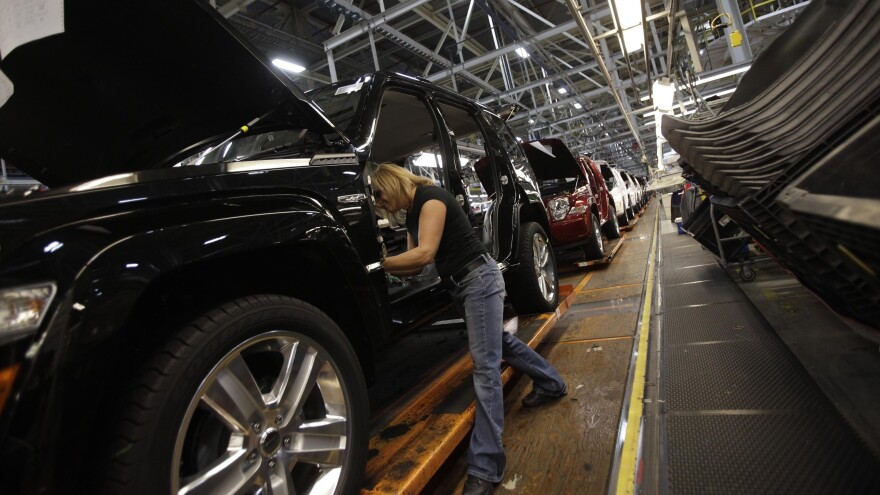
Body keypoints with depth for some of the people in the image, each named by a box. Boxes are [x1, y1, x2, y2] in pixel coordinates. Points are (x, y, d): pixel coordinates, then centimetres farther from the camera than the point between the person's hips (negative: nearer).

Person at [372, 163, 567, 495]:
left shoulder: (431, 197, -14)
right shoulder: (412, 214, 14)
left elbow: (425, 253, -24)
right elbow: (414, 265, 11)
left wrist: (380, 264, -19)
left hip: (479, 279, -10)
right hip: (461, 285, 10)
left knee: (485, 364, -12)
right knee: (500, 343, 23)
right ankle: (551, 384, 47)